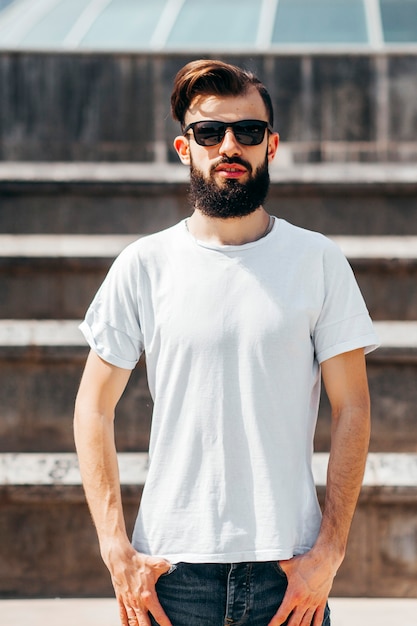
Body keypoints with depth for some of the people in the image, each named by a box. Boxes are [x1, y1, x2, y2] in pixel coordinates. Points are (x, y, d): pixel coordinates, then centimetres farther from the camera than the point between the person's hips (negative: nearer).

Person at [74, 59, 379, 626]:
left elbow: (352, 410, 2)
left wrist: (328, 552, -6)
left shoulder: (320, 262, 2)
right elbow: (94, 409, 4)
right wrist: (117, 551, -4)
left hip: (288, 565, 0)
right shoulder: (143, 266, 2)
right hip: (172, 566, 0)